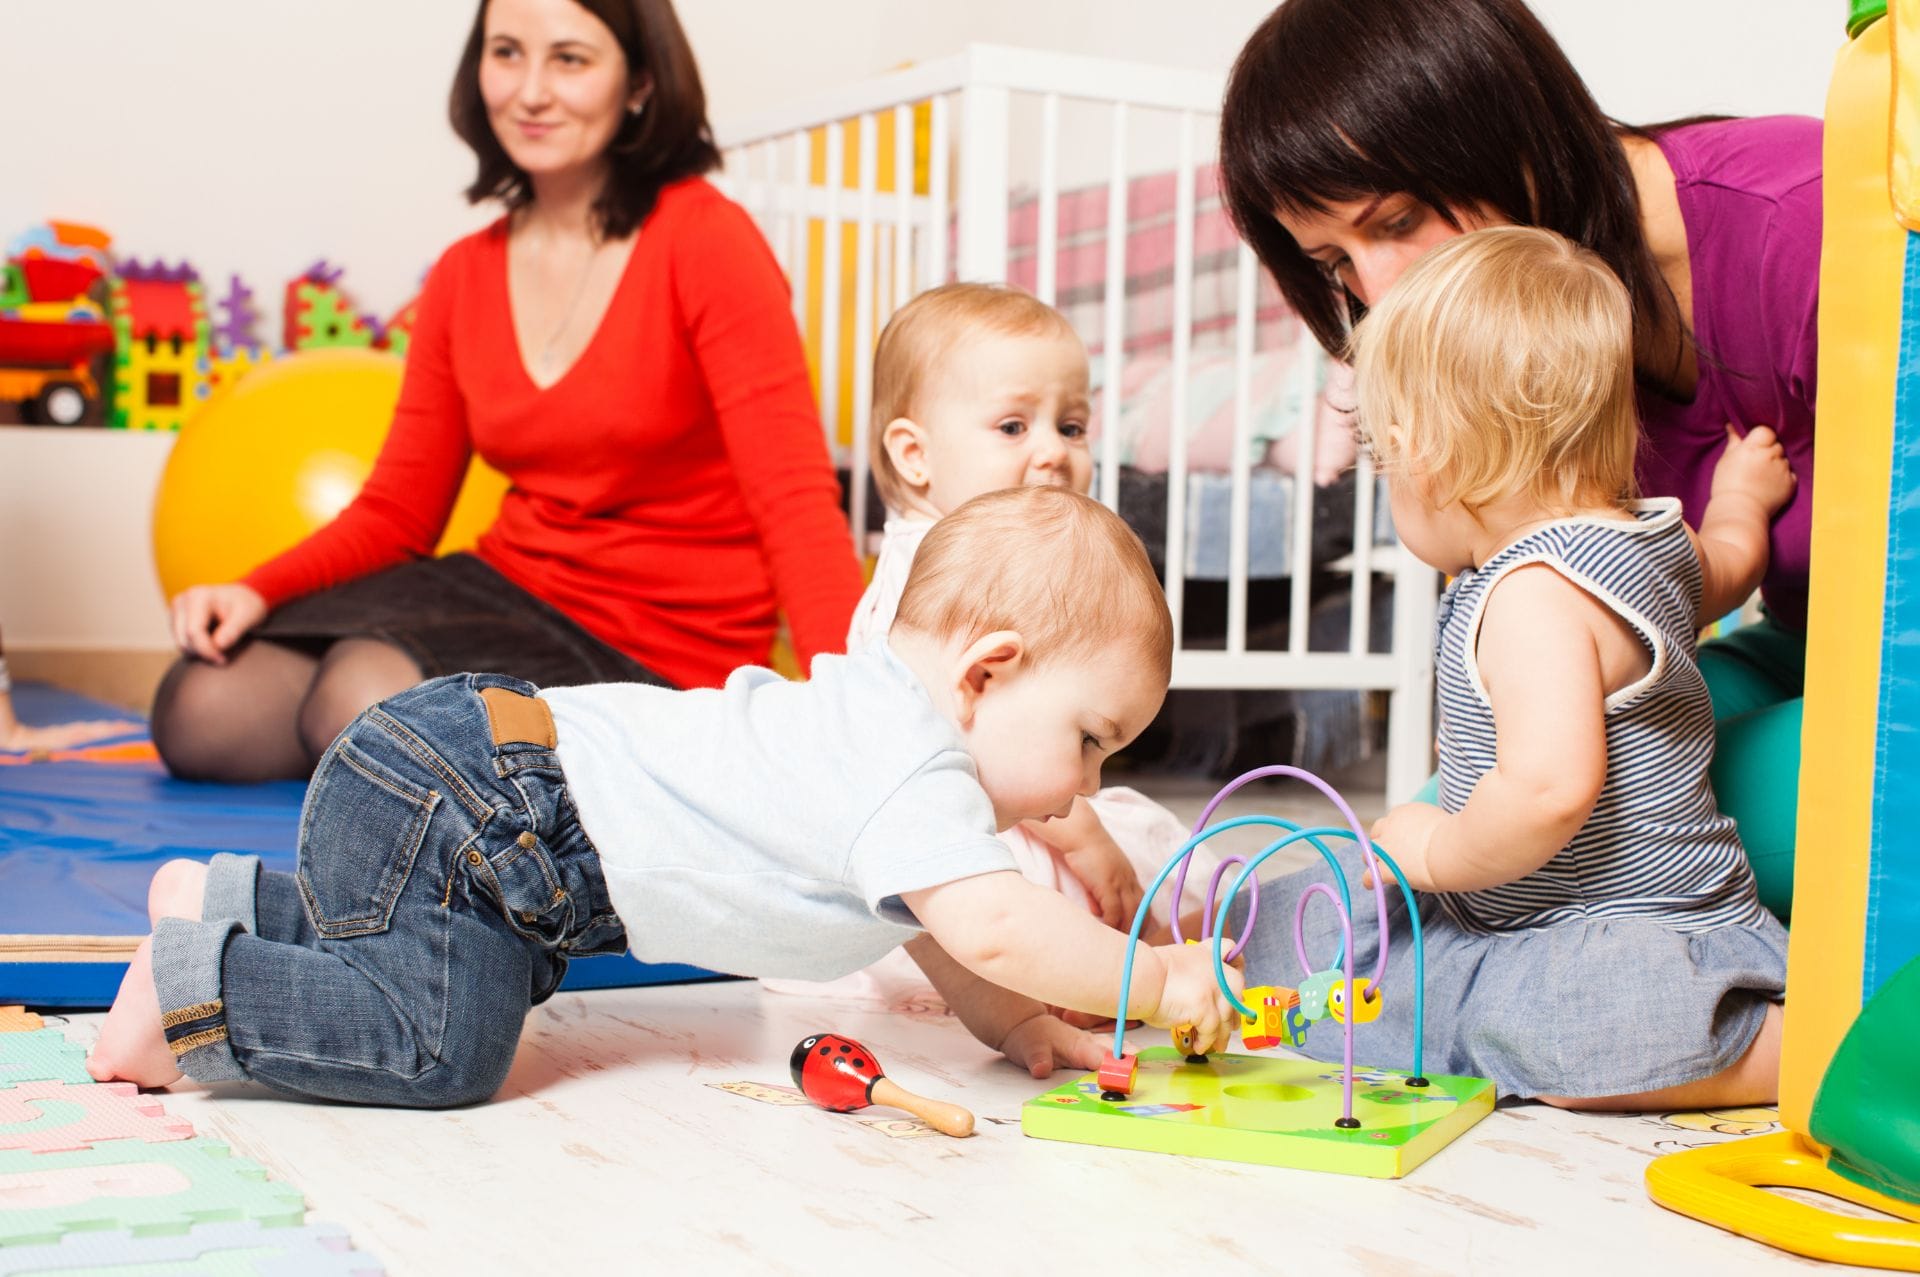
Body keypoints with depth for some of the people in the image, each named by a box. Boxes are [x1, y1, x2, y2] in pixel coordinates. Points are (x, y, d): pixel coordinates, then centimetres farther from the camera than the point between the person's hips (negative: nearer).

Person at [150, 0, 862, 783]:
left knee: (363, 703, -29)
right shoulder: (464, 277, 8)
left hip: (657, 655, -6)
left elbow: (795, 499, -19)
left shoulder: (704, 242, -11)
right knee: (200, 713, -10)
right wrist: (258, 592, -8)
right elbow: (397, 511, 11)